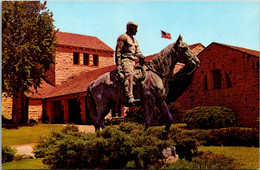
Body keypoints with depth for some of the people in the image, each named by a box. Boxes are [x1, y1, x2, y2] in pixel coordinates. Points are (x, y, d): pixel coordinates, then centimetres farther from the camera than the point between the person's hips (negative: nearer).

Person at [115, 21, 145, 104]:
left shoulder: (135, 40, 27)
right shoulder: (122, 37, 2)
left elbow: (138, 52, 19)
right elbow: (118, 51, -5)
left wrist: (141, 57, -6)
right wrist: (118, 65, -13)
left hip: (133, 62, 9)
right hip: (125, 61, -9)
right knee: (129, 74, -29)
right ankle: (130, 97, -42)